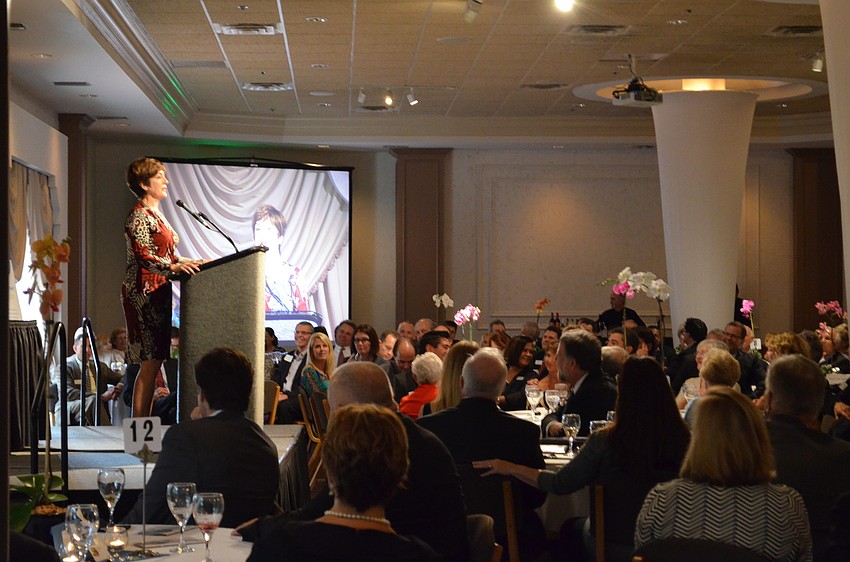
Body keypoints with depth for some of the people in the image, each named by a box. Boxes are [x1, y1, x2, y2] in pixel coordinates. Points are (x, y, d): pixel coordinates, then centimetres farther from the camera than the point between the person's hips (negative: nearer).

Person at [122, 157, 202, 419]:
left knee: (154, 362, 5)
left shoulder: (156, 214, 21)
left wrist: (193, 263, 16)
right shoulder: (139, 216, -9)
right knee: (150, 361, -12)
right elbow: (143, 256, -20)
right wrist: (173, 267, -32)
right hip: (144, 292, -10)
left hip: (158, 292, 10)